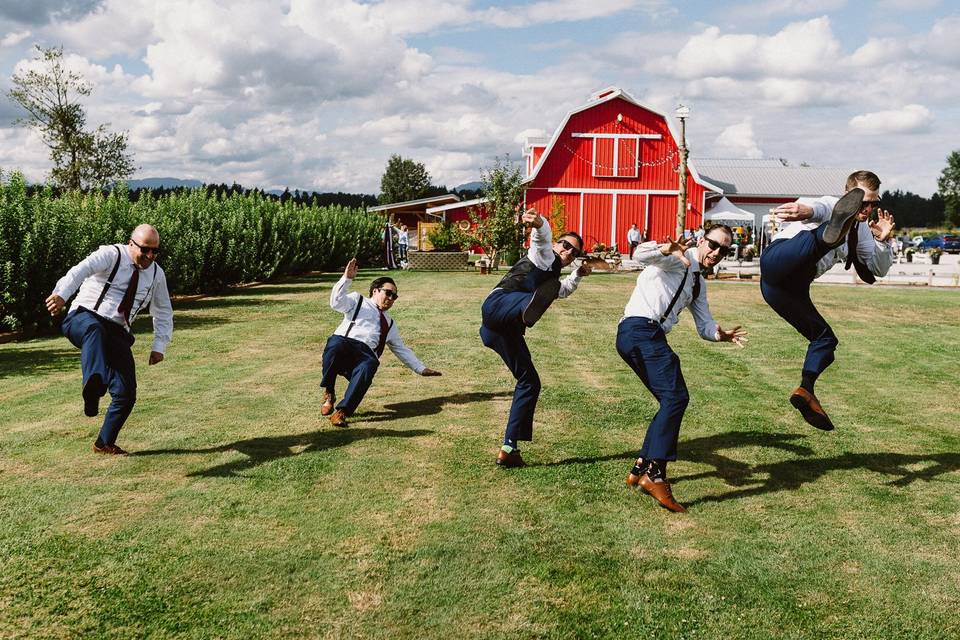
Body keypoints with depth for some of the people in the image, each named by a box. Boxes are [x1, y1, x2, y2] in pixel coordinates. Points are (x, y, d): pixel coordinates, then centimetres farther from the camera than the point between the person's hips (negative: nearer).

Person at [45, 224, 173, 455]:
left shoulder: (156, 274, 11)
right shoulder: (111, 255, -5)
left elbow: (164, 313, 22)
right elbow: (82, 270, -26)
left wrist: (159, 346, 10)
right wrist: (62, 294, -46)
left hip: (116, 334, 5)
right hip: (84, 319, -5)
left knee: (126, 394, -5)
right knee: (95, 329, -43)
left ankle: (104, 443, 16)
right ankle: (93, 387, -68)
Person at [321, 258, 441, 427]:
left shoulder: (389, 324, 35)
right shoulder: (357, 300, 22)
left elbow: (402, 350, 40)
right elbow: (336, 303, 3)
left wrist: (421, 369, 36)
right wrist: (346, 279, -9)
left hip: (366, 354, 3)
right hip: (343, 343, -2)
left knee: (369, 366, -37)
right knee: (335, 345, -41)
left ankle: (342, 412, -37)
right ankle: (329, 395, -17)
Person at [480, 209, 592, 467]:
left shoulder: (552, 278, 39)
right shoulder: (543, 255, 12)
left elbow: (562, 291, 64)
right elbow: (542, 236, -14)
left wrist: (578, 275, 52)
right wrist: (538, 223, -35)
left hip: (503, 330, 9)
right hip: (497, 305, -9)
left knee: (530, 382, 10)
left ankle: (509, 448, 12)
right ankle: (530, 310, -72)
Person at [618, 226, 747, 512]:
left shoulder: (698, 284, 27)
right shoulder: (679, 258, 1)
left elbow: (705, 326, 24)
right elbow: (639, 255, -18)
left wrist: (721, 335, 0)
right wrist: (666, 250, -39)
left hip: (650, 338, 10)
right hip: (640, 330, -10)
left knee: (672, 402, 12)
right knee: (676, 397, -18)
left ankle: (641, 468, 21)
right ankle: (655, 475, -20)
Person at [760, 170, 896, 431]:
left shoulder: (861, 229, 27)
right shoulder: (834, 206, 3)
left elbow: (879, 269, 27)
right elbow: (819, 207, -24)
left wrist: (884, 241, 4)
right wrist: (807, 209, -52)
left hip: (791, 288, 9)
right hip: (778, 260, -9)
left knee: (825, 338, 12)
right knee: (817, 235, -38)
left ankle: (805, 391, 10)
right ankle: (834, 230, -72)